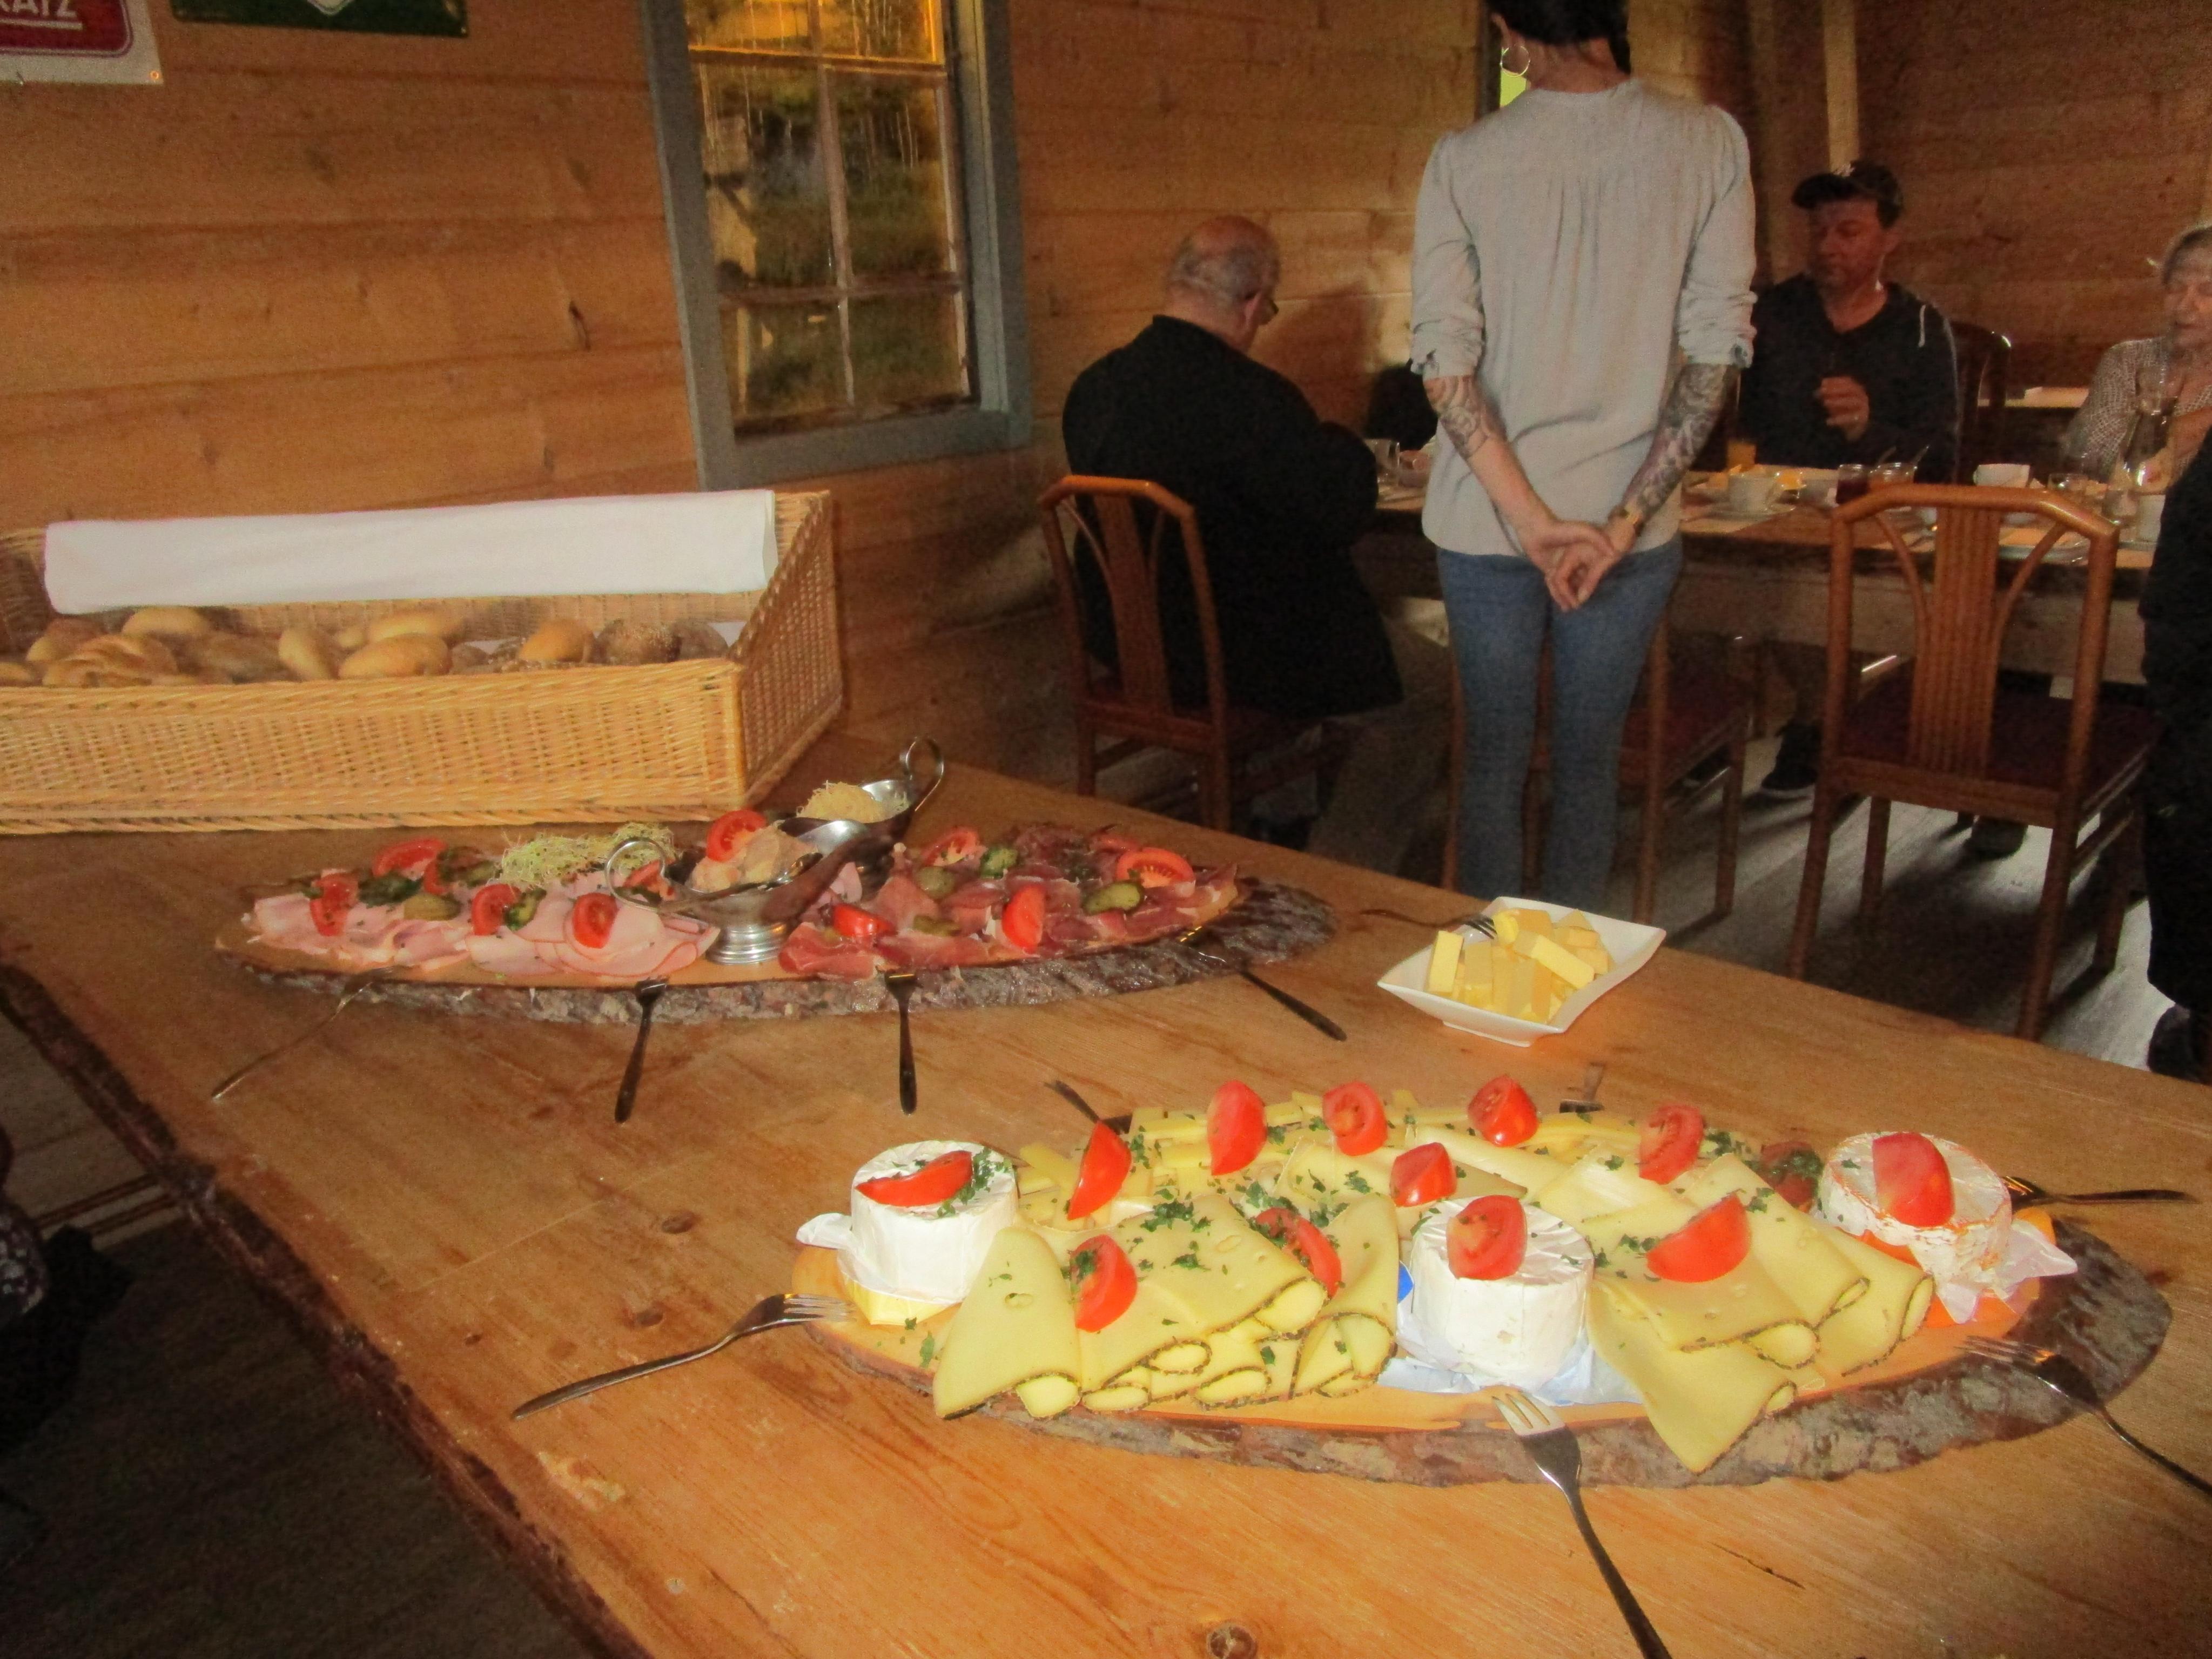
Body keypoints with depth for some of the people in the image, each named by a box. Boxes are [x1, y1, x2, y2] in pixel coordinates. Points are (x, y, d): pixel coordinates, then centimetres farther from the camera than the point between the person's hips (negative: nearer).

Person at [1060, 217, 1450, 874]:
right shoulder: (1252, 396, -24)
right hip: (1228, 654, -9)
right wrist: (1347, 450, 4)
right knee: (1426, 683, 8)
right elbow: (1344, 511, -18)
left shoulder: (1092, 385, 0)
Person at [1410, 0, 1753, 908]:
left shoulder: (1464, 158, -4)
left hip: (1486, 523, 0)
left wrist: (1530, 520, -12)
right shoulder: (1709, 143, -2)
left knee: (1493, 754, 13)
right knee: (1589, 761, 12)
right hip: (1629, 524, 0)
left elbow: (1445, 358, -11)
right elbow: (1716, 350, -7)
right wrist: (1627, 517, -9)